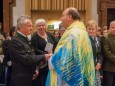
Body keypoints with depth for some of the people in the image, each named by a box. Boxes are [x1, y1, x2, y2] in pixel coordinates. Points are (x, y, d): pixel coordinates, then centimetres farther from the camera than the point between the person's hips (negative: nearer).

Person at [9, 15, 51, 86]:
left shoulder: (25, 39, 11)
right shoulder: (15, 41, -17)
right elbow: (26, 59, -23)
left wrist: (35, 69, 0)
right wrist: (44, 57, -20)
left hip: (30, 78, 9)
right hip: (21, 80, -8)